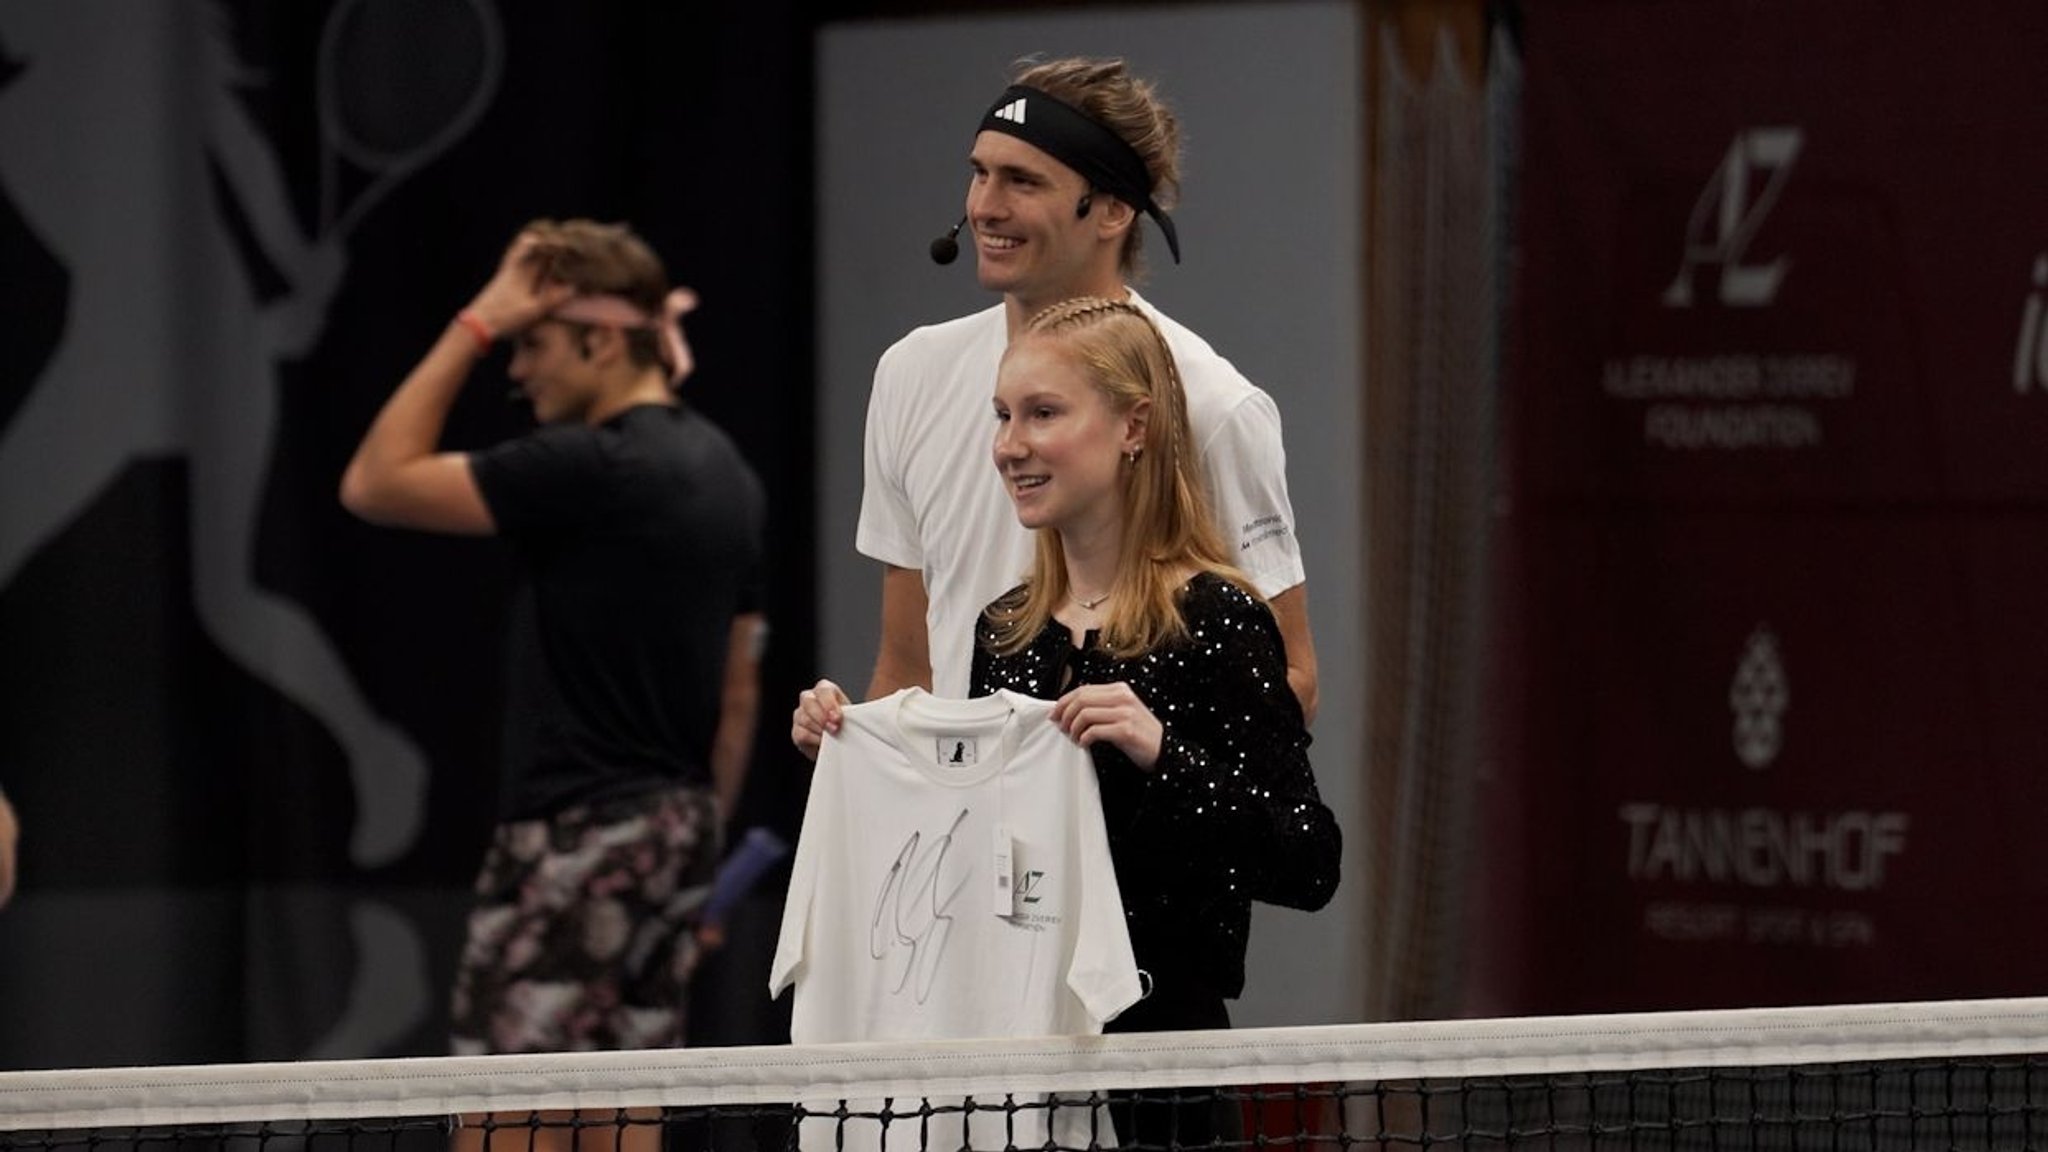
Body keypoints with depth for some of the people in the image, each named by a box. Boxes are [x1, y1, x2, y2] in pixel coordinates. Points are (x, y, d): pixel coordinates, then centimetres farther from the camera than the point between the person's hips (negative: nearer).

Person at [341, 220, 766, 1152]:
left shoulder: (589, 468, -16)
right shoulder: (723, 470, 12)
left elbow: (375, 485, -12)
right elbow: (739, 693, 17)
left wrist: (477, 324, -10)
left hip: (576, 840, -9)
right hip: (670, 829, 9)